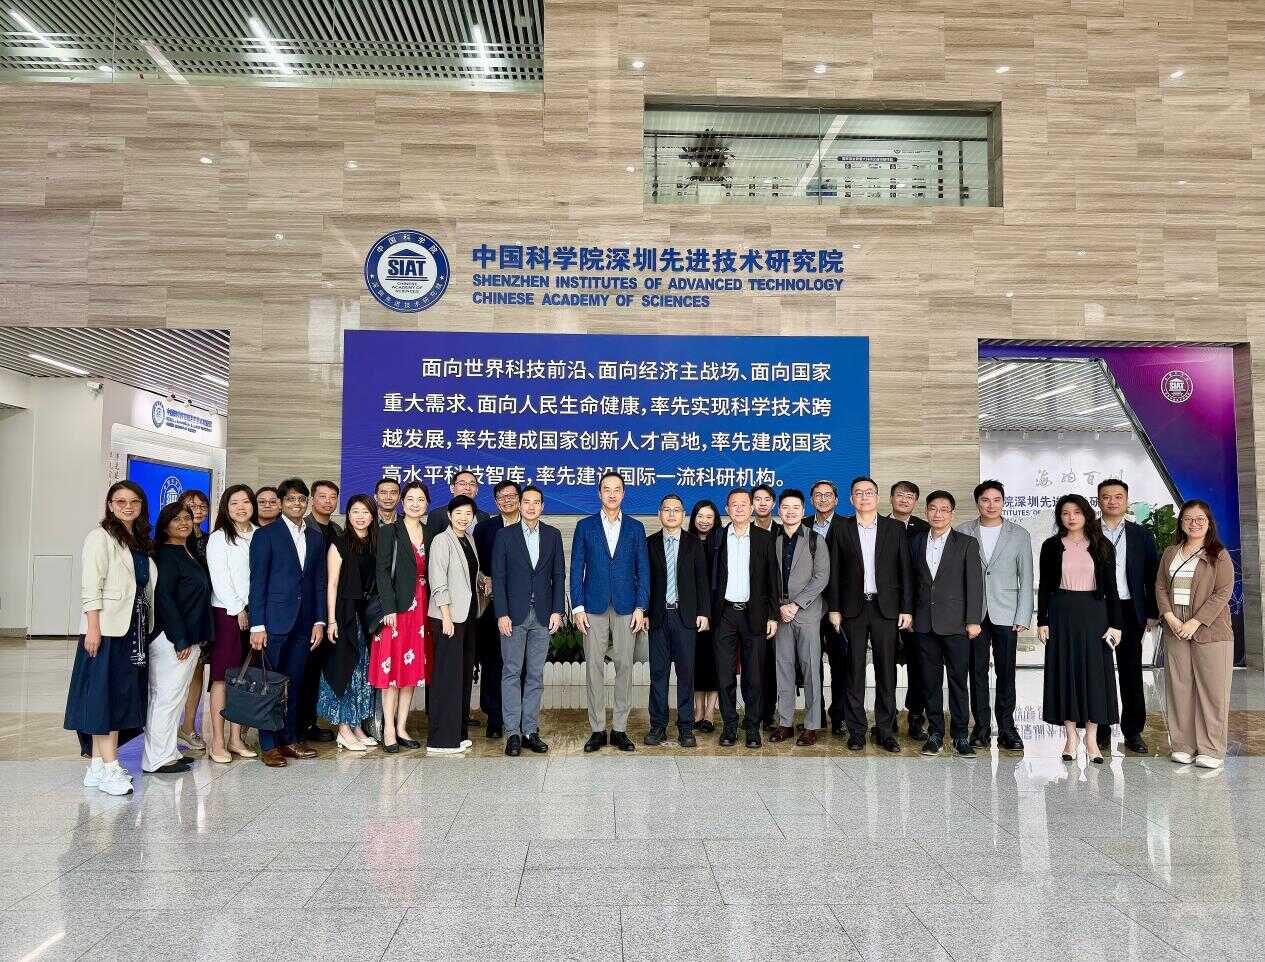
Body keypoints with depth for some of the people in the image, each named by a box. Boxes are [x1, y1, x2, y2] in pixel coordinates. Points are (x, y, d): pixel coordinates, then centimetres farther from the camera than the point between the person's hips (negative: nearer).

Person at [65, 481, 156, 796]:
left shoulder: (141, 542, 16)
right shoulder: (100, 537, -4)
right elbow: (91, 587, -11)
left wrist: (145, 626, 10)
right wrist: (92, 628, -18)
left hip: (135, 628, 7)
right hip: (107, 628, -7)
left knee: (123, 695, 9)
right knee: (105, 694, -4)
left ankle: (98, 766, 16)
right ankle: (109, 768, -2)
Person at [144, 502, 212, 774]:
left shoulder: (189, 554, 15)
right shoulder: (166, 555, -11)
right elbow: (164, 597, -17)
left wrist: (197, 637, 13)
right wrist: (180, 639, -18)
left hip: (190, 637, 9)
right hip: (171, 639, -9)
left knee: (174, 697, 14)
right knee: (166, 697, -2)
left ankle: (168, 752, 23)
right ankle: (157, 760, 5)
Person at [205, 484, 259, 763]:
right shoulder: (218, 538, 0)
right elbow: (219, 578, -5)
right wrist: (238, 609, -7)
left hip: (253, 612, 4)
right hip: (227, 612, -4)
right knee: (222, 677, -2)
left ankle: (236, 738, 13)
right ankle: (216, 742, 2)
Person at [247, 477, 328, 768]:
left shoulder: (316, 537, 12)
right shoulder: (265, 535, -2)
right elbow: (257, 582, -5)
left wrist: (319, 621, 6)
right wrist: (257, 626, -10)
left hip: (304, 623, 4)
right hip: (275, 621, -4)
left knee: (294, 683, 11)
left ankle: (289, 739, 20)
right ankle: (268, 745, 11)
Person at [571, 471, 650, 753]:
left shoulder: (635, 528, 8)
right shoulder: (585, 526, 6)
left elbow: (643, 570, 7)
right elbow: (576, 569, 4)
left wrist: (641, 607, -1)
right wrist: (578, 607, -4)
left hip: (626, 608, 1)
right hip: (594, 608, 0)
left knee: (624, 667, 1)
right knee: (594, 668, 1)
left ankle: (620, 729, 10)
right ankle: (597, 729, 10)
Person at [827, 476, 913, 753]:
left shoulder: (895, 528, 6)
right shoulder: (842, 530, 6)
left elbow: (905, 571, 4)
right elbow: (834, 572, 5)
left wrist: (907, 609, -1)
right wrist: (834, 609, 0)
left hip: (886, 608, 0)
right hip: (853, 608, 0)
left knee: (886, 670, 3)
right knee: (854, 670, 3)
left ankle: (885, 730, 13)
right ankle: (856, 730, 11)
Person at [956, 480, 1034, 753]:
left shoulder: (1019, 534, 6)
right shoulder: (962, 533, 4)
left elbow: (1026, 579, 5)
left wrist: (1023, 617, -2)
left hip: (1006, 614, 0)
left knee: (1006, 672, 2)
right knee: (977, 671, 4)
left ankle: (1006, 728, 11)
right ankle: (981, 727, 13)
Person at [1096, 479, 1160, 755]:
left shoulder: (1142, 535, 7)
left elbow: (1152, 575, 7)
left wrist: (1152, 613, 1)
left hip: (1130, 611, 1)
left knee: (1131, 673, 5)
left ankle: (1133, 732, 14)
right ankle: (1101, 730, 13)